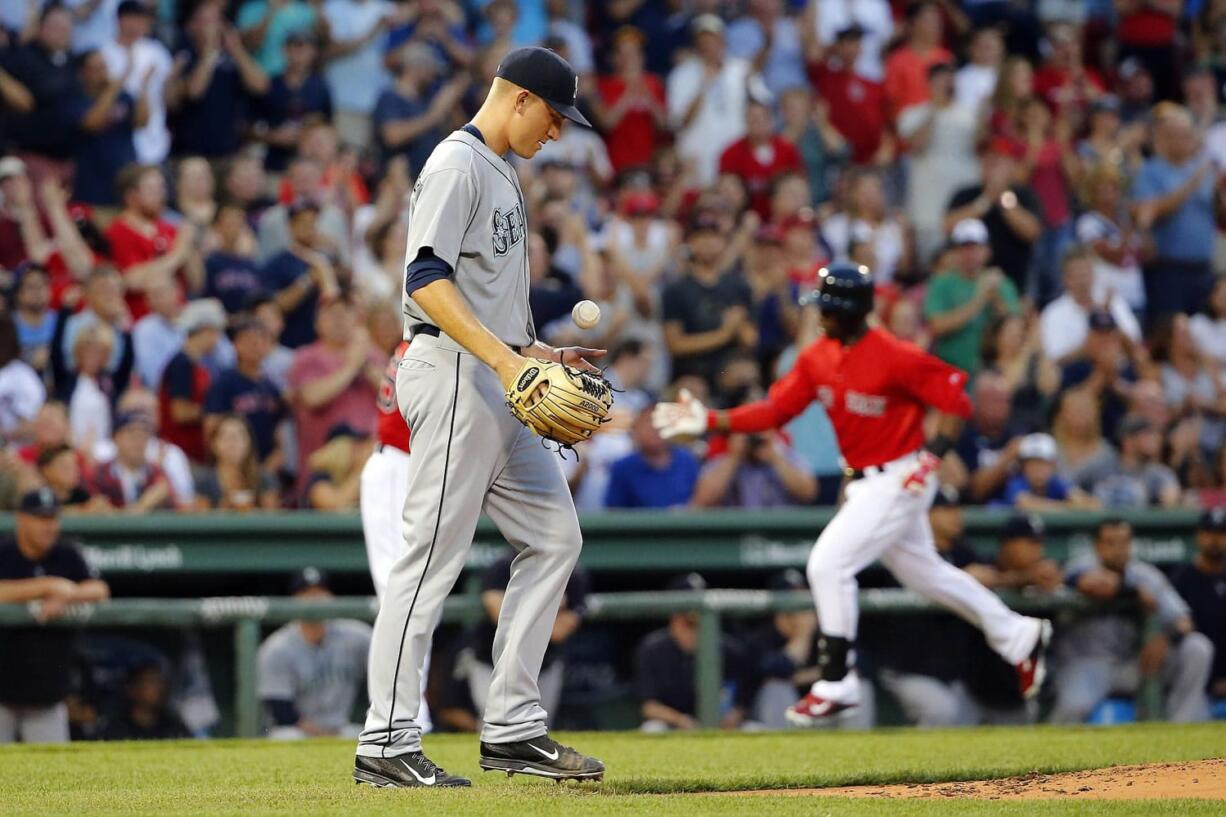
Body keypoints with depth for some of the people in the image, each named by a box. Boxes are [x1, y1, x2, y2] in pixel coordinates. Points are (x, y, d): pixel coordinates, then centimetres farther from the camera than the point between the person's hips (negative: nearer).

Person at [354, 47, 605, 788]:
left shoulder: (502, 173, 20)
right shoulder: (456, 165, -11)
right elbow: (427, 281, -22)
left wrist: (544, 355, 17)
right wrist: (505, 358, -28)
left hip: (498, 384, 10)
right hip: (453, 374, -10)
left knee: (554, 537, 8)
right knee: (434, 555, -9)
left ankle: (512, 730, 10)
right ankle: (387, 744, -7)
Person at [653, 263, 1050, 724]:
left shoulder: (894, 357, -21)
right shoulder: (818, 357, 1)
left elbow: (955, 400, -16)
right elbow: (776, 409, 0)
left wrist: (933, 455, -27)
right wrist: (711, 421, -10)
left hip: (898, 479, -9)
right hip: (863, 483, 9)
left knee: (828, 563, -17)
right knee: (921, 570, 21)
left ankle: (837, 682, -7)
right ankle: (1018, 637, 36)